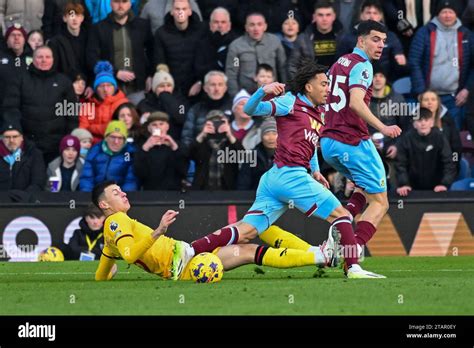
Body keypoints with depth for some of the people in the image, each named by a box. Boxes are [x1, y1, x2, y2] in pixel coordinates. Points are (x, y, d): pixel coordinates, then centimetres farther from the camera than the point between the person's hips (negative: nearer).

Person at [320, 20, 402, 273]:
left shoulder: (339, 63, 16)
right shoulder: (362, 65, -10)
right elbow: (356, 103, -25)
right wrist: (382, 128, -33)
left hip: (328, 143, 9)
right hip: (353, 143, -9)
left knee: (367, 187, 30)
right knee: (379, 203, -1)